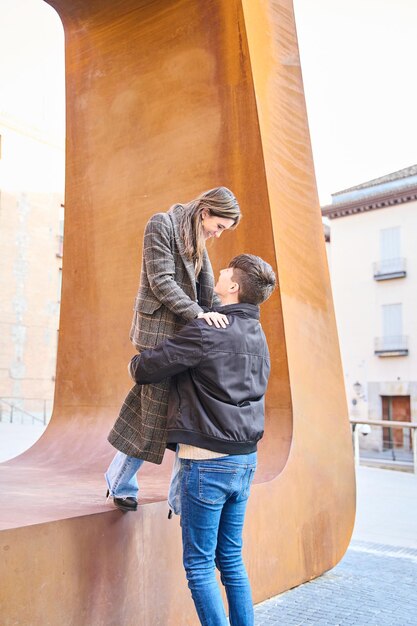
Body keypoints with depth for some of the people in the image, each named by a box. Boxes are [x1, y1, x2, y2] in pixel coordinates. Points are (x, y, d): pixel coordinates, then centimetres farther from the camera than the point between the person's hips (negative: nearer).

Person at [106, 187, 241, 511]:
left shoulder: (198, 241, 17)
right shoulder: (161, 224, -6)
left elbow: (207, 292, 11)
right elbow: (161, 281, -15)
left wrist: (221, 319, -4)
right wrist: (198, 313, -23)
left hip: (183, 333, 8)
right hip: (159, 331, -8)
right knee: (155, 414, -3)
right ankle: (120, 485, 15)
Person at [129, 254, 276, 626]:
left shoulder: (207, 331, -16)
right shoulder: (257, 335, 10)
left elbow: (146, 369, -13)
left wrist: (135, 361, 11)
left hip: (208, 461, -8)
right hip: (244, 459, 8)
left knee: (199, 564, 5)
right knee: (232, 561, 17)